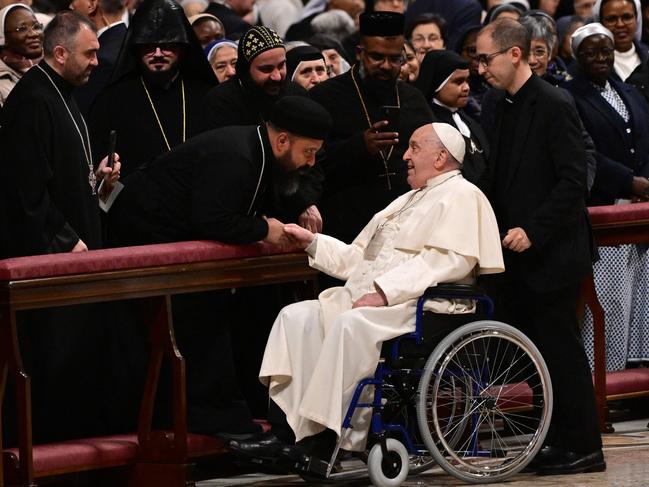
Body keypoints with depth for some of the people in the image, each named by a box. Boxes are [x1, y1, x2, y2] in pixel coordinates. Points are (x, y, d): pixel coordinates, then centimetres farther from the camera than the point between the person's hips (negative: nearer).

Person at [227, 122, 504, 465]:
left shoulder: (461, 196, -1)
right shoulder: (406, 202, 31)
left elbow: (450, 259, -17)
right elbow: (357, 258, 32)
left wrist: (385, 292, -23)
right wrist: (312, 242, 17)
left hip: (418, 304, -9)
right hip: (364, 299, 9)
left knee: (352, 324, -35)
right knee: (298, 317, -10)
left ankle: (326, 435, -32)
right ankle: (287, 427, -21)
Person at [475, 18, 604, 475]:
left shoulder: (554, 106, -12)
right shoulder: (506, 108, 12)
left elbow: (573, 180, -17)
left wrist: (533, 230, -21)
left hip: (551, 253, -8)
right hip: (520, 255, 8)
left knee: (561, 350, -4)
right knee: (540, 351, 9)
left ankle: (583, 449, 2)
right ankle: (562, 442, 15)